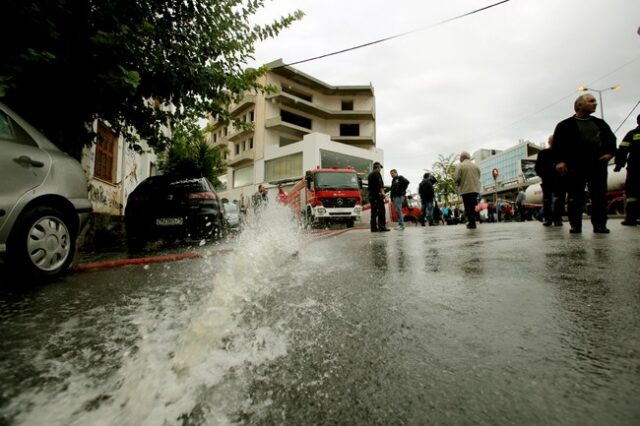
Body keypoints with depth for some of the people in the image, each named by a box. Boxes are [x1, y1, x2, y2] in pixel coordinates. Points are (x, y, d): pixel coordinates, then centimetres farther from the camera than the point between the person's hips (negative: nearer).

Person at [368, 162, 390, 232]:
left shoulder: (370, 174, 23)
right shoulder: (377, 173, -4)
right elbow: (379, 183, -19)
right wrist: (382, 191, -25)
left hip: (371, 195, 9)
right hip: (377, 195, -9)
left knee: (374, 211, 7)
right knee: (381, 211, -8)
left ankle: (373, 228, 6)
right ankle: (382, 227, -12)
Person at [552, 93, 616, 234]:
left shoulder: (600, 123, 20)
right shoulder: (565, 125, 5)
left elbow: (611, 138, 23)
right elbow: (557, 144, -4)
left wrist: (610, 152, 4)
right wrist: (559, 160, -15)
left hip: (597, 164, 5)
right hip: (574, 166, -4)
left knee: (600, 197, 2)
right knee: (575, 198, -3)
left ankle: (599, 225, 8)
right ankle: (575, 225, 2)